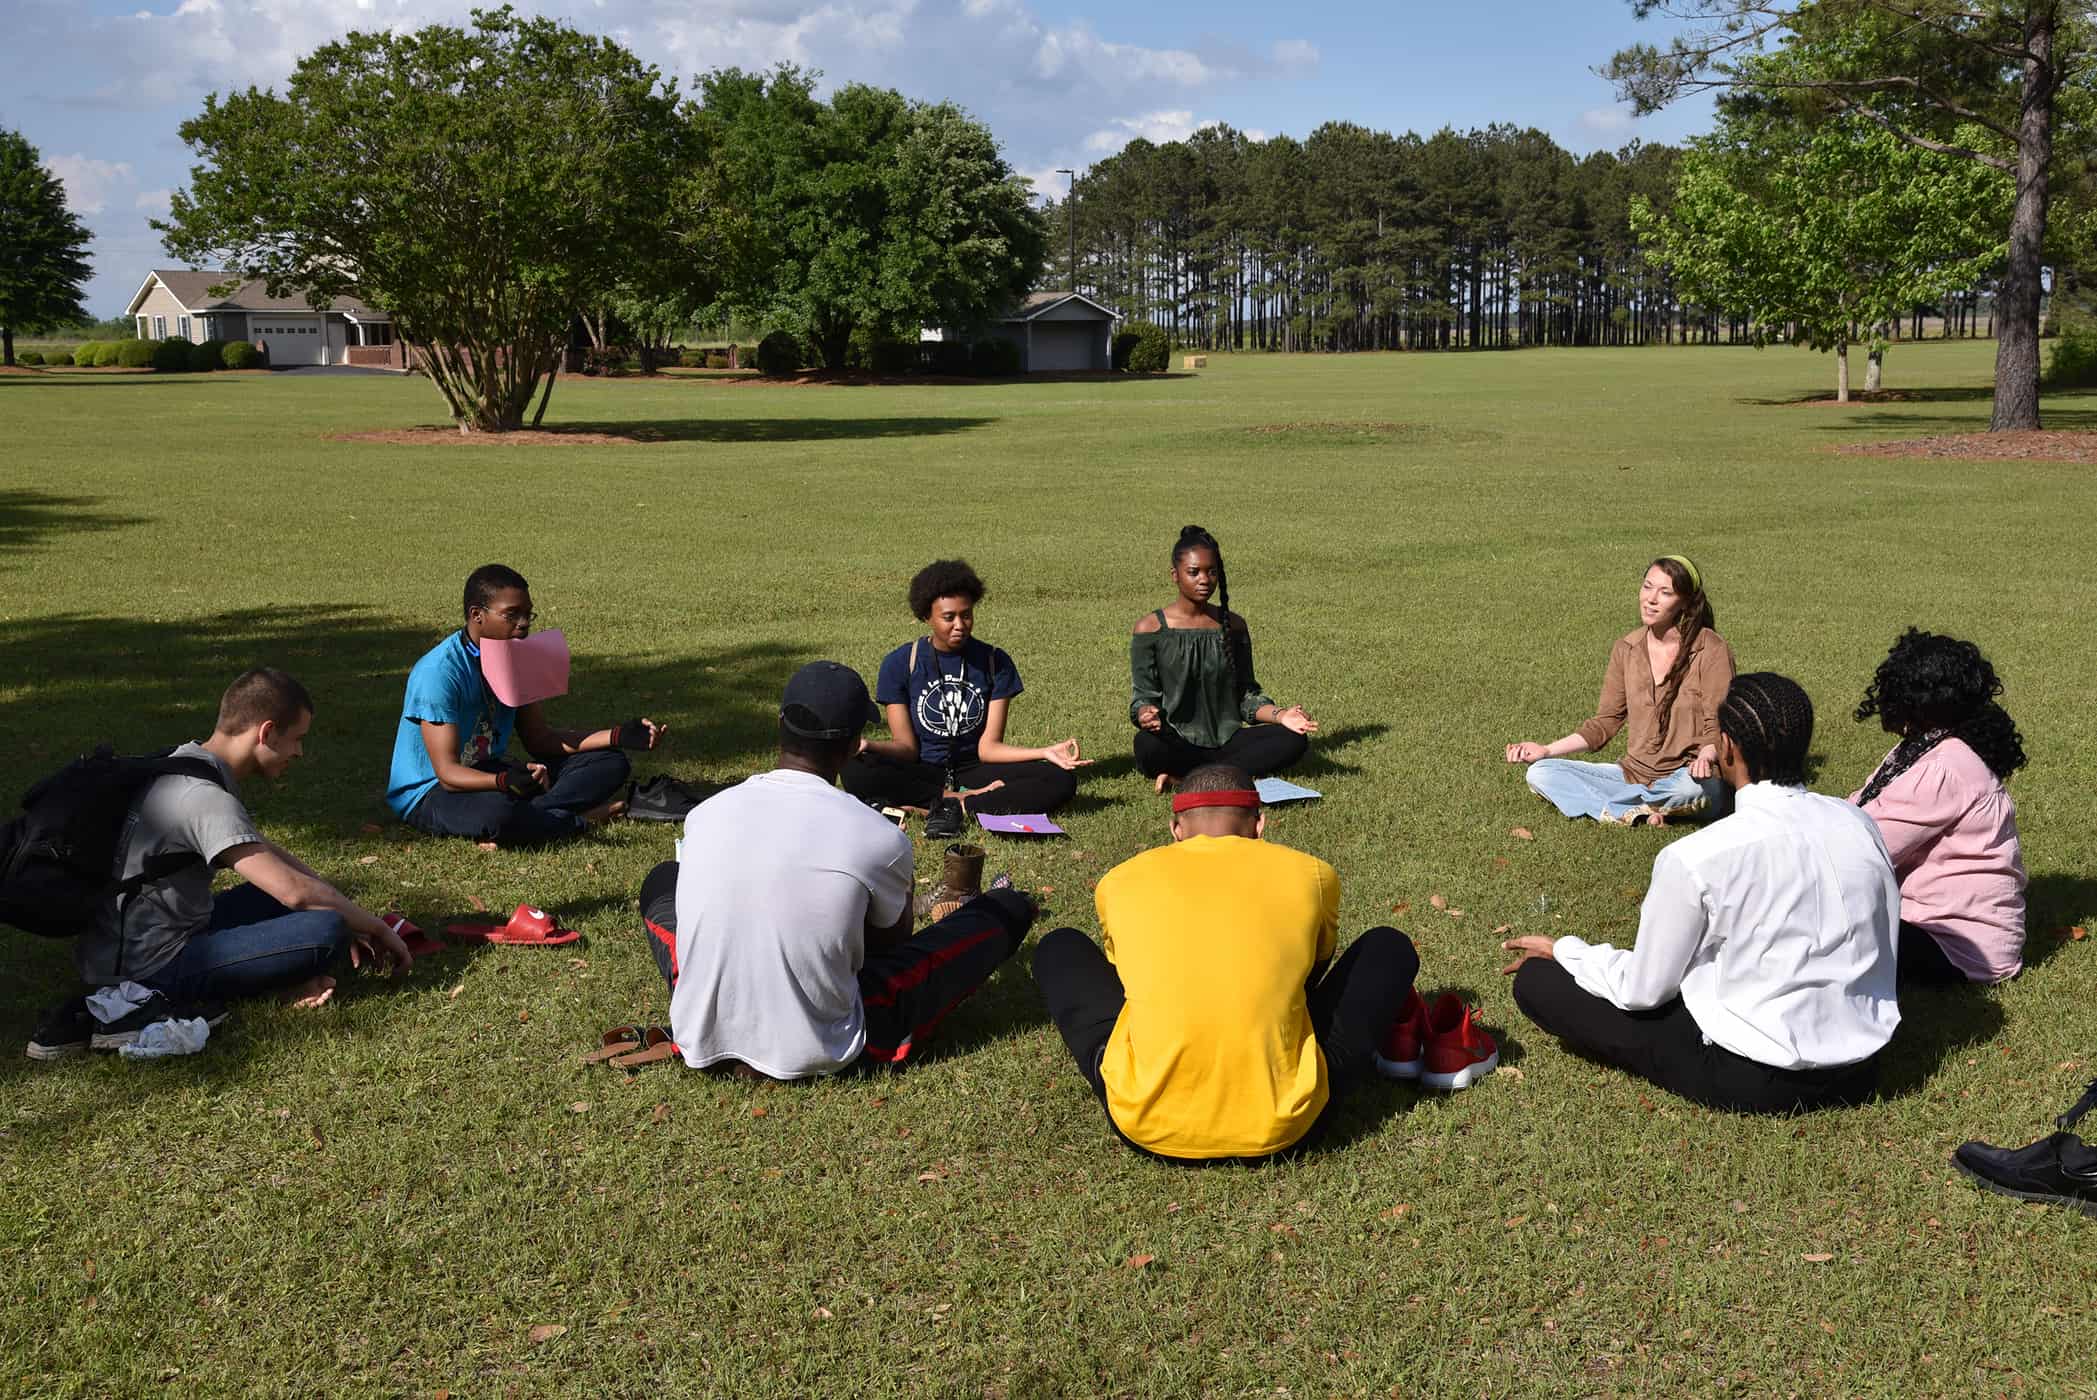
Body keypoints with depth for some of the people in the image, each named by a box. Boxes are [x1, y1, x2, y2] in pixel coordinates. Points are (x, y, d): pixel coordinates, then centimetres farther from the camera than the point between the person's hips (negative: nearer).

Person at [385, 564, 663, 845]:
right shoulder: (439, 671, -22)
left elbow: (540, 740, 7)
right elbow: (447, 772, -26)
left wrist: (618, 736, -5)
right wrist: (506, 782, -46)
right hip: (430, 791, -8)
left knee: (611, 764, -2)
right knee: (497, 813, -42)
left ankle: (529, 814, -21)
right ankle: (579, 820, -14)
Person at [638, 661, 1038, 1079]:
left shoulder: (705, 814, -6)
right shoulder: (880, 839, -15)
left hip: (702, 1042, 3)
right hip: (819, 1055, -3)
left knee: (663, 880, 30)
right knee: (1008, 908, 9)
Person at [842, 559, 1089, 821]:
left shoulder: (995, 662, 1)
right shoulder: (900, 664, -3)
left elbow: (988, 747, -4)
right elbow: (906, 747, -6)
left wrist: (1045, 752, -20)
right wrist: (869, 747, -28)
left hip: (973, 770, 2)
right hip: (919, 775, -2)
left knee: (1061, 779, -23)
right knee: (855, 771, -33)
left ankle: (929, 807, -29)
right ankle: (961, 799, -20)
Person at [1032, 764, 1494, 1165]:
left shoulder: (1121, 882, 8)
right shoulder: (1310, 875, 7)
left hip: (1147, 1126, 0)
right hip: (1281, 1131, 0)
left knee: (1059, 949, 22)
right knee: (1389, 948, 18)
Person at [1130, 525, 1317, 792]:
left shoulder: (1233, 625, 10)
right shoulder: (1152, 628, -1)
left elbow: (1245, 693, 13)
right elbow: (1143, 696, -3)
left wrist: (1279, 714, -7)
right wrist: (1145, 714, -28)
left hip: (1226, 740, 5)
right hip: (1177, 743, -5)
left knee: (1293, 741, -21)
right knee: (1147, 744, -39)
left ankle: (1182, 776, -21)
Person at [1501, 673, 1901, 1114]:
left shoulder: (1696, 858, -25)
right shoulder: (1860, 824, -8)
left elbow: (1642, 990, -14)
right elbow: (1881, 953, 3)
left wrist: (1564, 949, 4)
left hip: (1755, 1081, -4)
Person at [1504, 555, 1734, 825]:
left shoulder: (1711, 650, -8)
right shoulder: (1627, 648, 6)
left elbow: (1719, 728, -10)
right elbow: (1605, 723, 10)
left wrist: (1705, 757, -33)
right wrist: (1547, 750, -1)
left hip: (1684, 777, -4)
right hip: (1634, 774, 5)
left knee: (1694, 785, -41)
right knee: (1540, 773, -12)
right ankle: (1642, 814, -26)